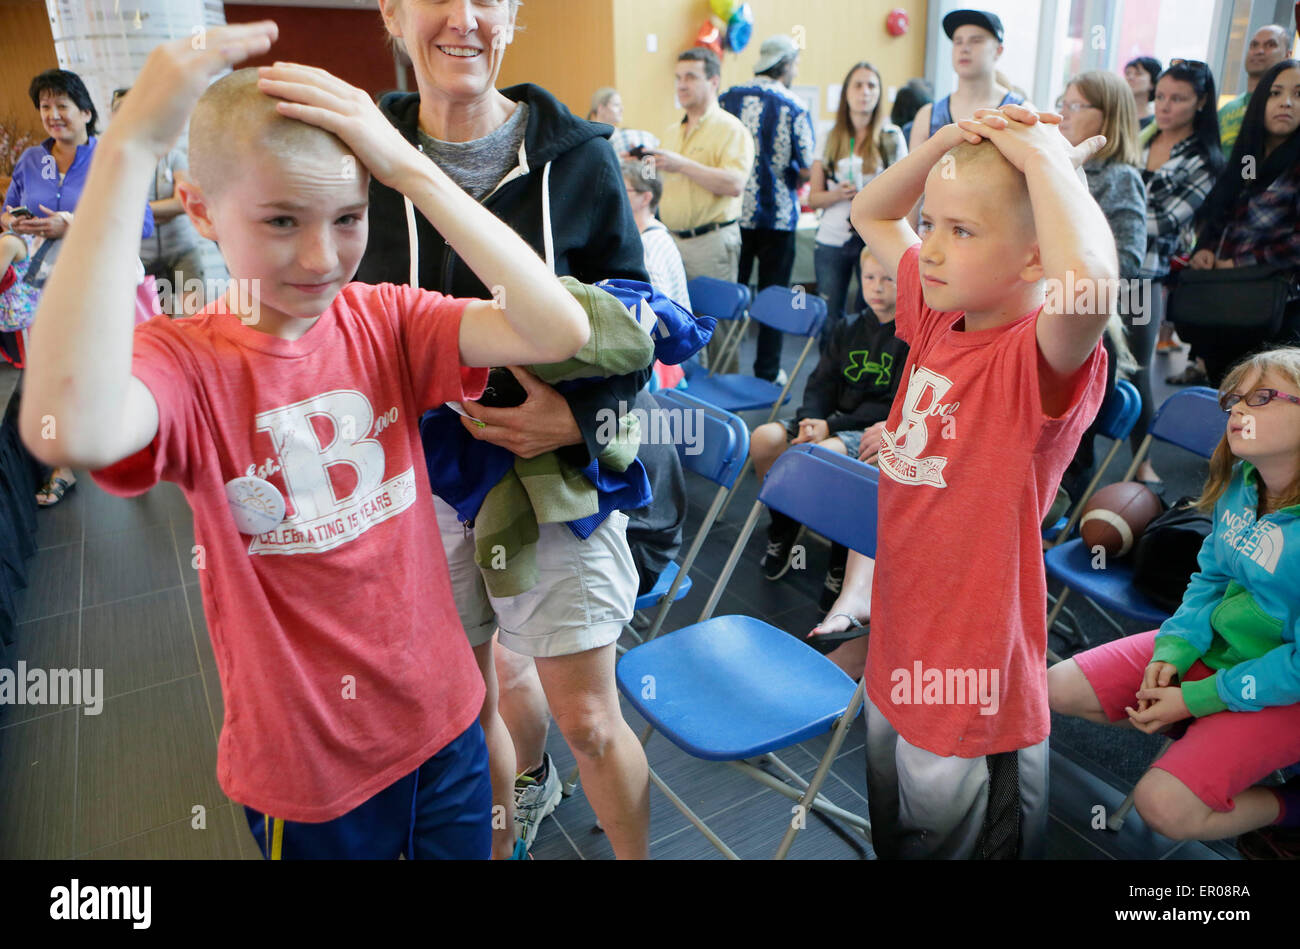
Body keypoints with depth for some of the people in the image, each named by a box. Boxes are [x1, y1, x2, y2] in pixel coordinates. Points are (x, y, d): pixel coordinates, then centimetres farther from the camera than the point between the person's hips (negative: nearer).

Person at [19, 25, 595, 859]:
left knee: (466, 846, 24)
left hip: (443, 715, 3)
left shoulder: (387, 321, -9)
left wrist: (410, 166, -26)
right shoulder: (186, 359, -15)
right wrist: (131, 145, -37)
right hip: (306, 757, -2)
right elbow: (73, 432, -40)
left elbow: (562, 331, -25)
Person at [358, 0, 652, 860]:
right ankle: (525, 786, 56)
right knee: (477, 684, 21)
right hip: (422, 477, 3)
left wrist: (581, 419, -18)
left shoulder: (577, 155, -6)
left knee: (588, 718, 4)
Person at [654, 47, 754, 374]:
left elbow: (733, 185, -19)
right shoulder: (672, 133, 19)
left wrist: (682, 165, -21)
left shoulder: (730, 129, -4)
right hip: (671, 238, 7)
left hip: (711, 240, -7)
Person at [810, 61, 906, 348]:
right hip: (831, 241, 2)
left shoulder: (892, 137, 6)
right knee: (829, 320, 3)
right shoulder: (830, 139, 10)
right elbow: (813, 197, 7)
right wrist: (839, 193, -12)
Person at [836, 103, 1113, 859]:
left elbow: (1090, 278, -47)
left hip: (974, 682, -7)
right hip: (898, 656, 7)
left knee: (963, 838, 17)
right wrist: (950, 140, -4)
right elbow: (870, 214, 13)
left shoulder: (1042, 356, -22)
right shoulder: (939, 317, 0)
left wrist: (1045, 157, -29)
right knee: (894, 835, 28)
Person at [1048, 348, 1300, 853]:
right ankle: (1205, 739, 12)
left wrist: (1197, 700, -19)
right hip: (1214, 644, 7)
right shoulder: (1239, 484, -5)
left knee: (1164, 806, -21)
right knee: (1059, 689, -2)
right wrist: (1173, 651, -10)